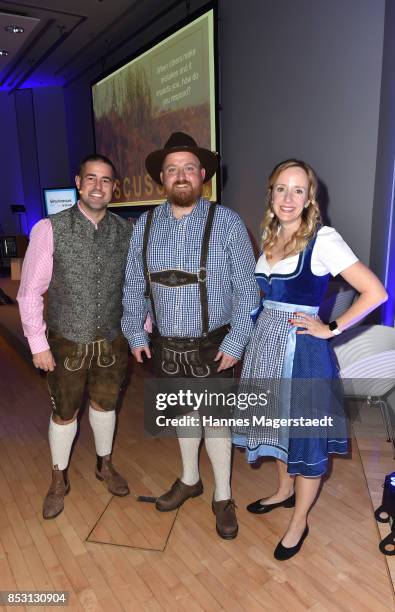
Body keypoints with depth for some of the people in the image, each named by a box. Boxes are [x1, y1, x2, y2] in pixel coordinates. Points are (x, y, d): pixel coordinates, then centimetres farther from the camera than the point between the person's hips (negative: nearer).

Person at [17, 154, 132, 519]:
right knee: (65, 412, 15)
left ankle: (105, 465, 47)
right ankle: (59, 481, 40)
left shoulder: (125, 232, -4)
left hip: (112, 341, 2)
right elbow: (30, 292, -9)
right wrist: (38, 344, -9)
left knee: (104, 404, 20)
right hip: (67, 343, -2)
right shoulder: (50, 229, -13)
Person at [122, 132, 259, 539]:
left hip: (211, 346, -3)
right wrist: (135, 333, 3)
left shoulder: (226, 222, -10)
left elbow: (246, 288, -10)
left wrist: (235, 342, -13)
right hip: (164, 346, 4)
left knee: (214, 419, 10)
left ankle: (222, 497, 33)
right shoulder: (144, 225, 0)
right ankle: (189, 479, 45)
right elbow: (133, 286, 6)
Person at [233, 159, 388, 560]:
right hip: (265, 345, 7)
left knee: (305, 434, 9)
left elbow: (375, 292, -18)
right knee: (277, 425, 21)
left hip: (301, 349, -7)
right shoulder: (270, 238, 6)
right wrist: (259, 332, 8)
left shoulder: (322, 240, -15)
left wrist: (331, 329, -14)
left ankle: (299, 522, 30)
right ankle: (285, 491, 46)